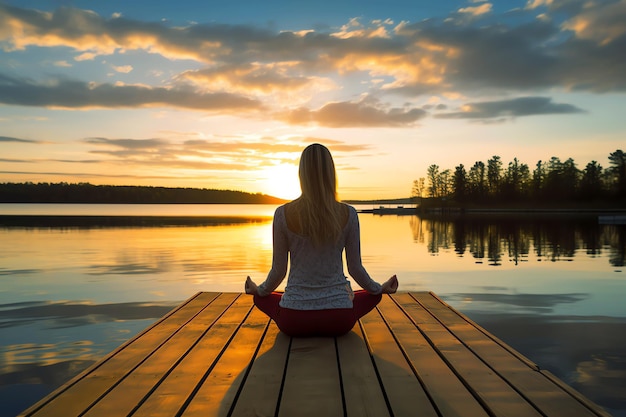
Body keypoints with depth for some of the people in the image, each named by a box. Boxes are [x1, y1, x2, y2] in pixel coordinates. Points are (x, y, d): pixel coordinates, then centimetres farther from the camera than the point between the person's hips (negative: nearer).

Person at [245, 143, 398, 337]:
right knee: (374, 295, 32)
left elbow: (278, 270, -1)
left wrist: (259, 289, 21)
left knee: (261, 297, 33)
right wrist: (380, 288, 21)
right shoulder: (348, 214, -8)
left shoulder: (283, 214, -9)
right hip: (339, 321, 1)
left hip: (293, 321, -1)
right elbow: (355, 268, 0)